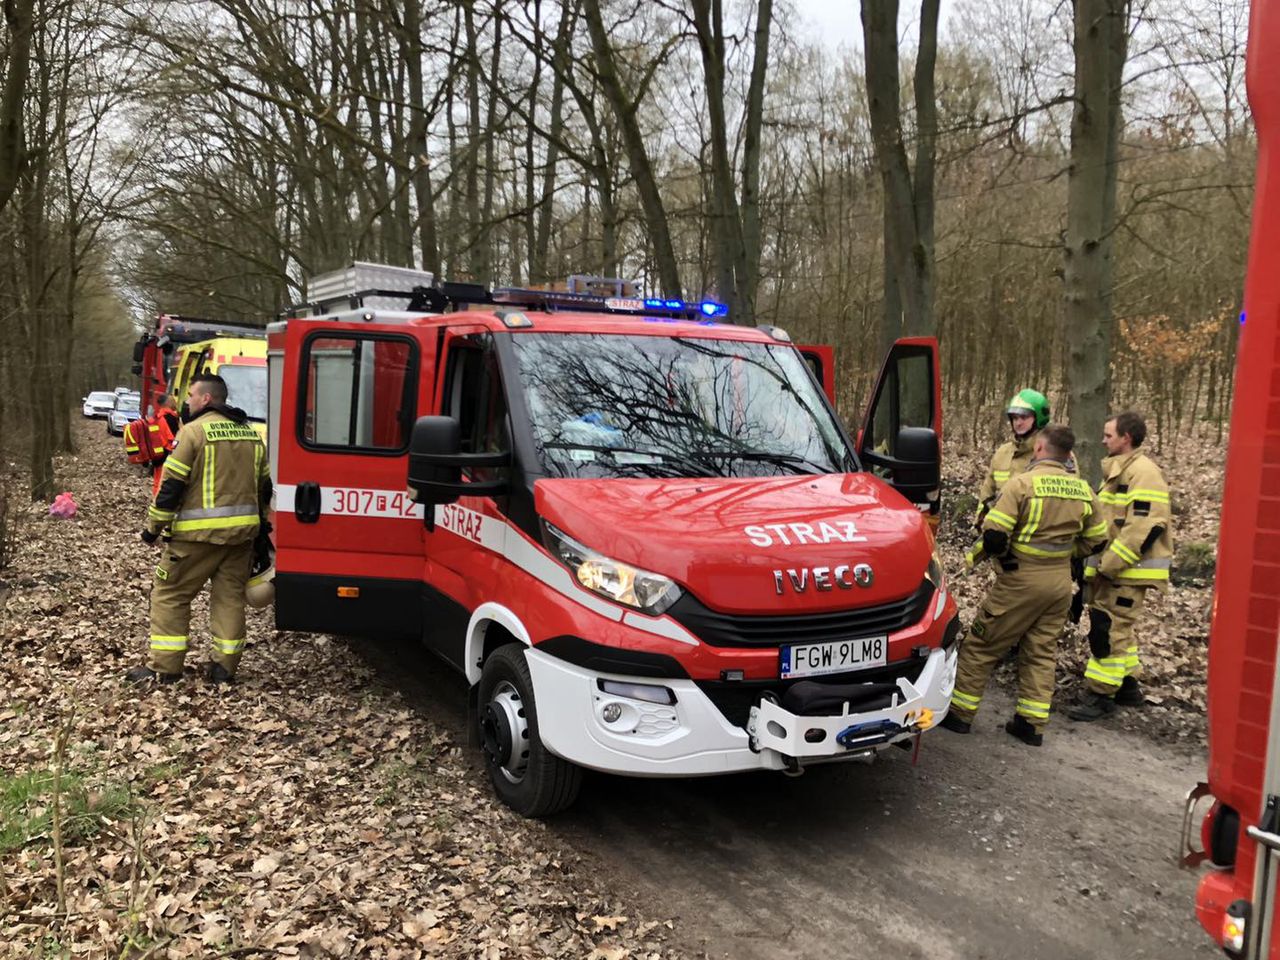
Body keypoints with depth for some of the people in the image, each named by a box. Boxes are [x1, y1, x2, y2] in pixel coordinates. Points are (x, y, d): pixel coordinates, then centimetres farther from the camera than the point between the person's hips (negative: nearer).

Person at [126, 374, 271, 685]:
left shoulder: (194, 431, -9)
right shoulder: (250, 434, 13)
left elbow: (172, 485, -11)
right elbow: (264, 485, 17)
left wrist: (153, 526, -3)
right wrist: (258, 522, 26)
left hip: (199, 531, -6)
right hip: (242, 531, 6)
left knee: (169, 594, 5)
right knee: (230, 595, 12)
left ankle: (165, 666, 6)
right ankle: (225, 665, 13)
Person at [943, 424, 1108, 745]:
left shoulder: (1022, 483, -15)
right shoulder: (1082, 490, 2)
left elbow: (993, 534, -19)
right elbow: (1095, 539, 10)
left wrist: (998, 553, 1)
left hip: (1020, 580, -5)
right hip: (1060, 582, 6)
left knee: (980, 646, 6)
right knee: (1041, 653, 15)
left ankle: (959, 712, 12)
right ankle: (1032, 723, 17)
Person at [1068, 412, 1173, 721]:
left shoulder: (1143, 472, -17)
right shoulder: (1116, 470, 16)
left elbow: (1145, 526, -25)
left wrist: (1110, 564, -22)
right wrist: (1097, 563, 15)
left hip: (1128, 571, -10)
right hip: (1110, 568, 10)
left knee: (1109, 629, -8)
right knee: (1116, 627, 17)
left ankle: (1101, 695, -1)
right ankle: (1128, 685, 29)